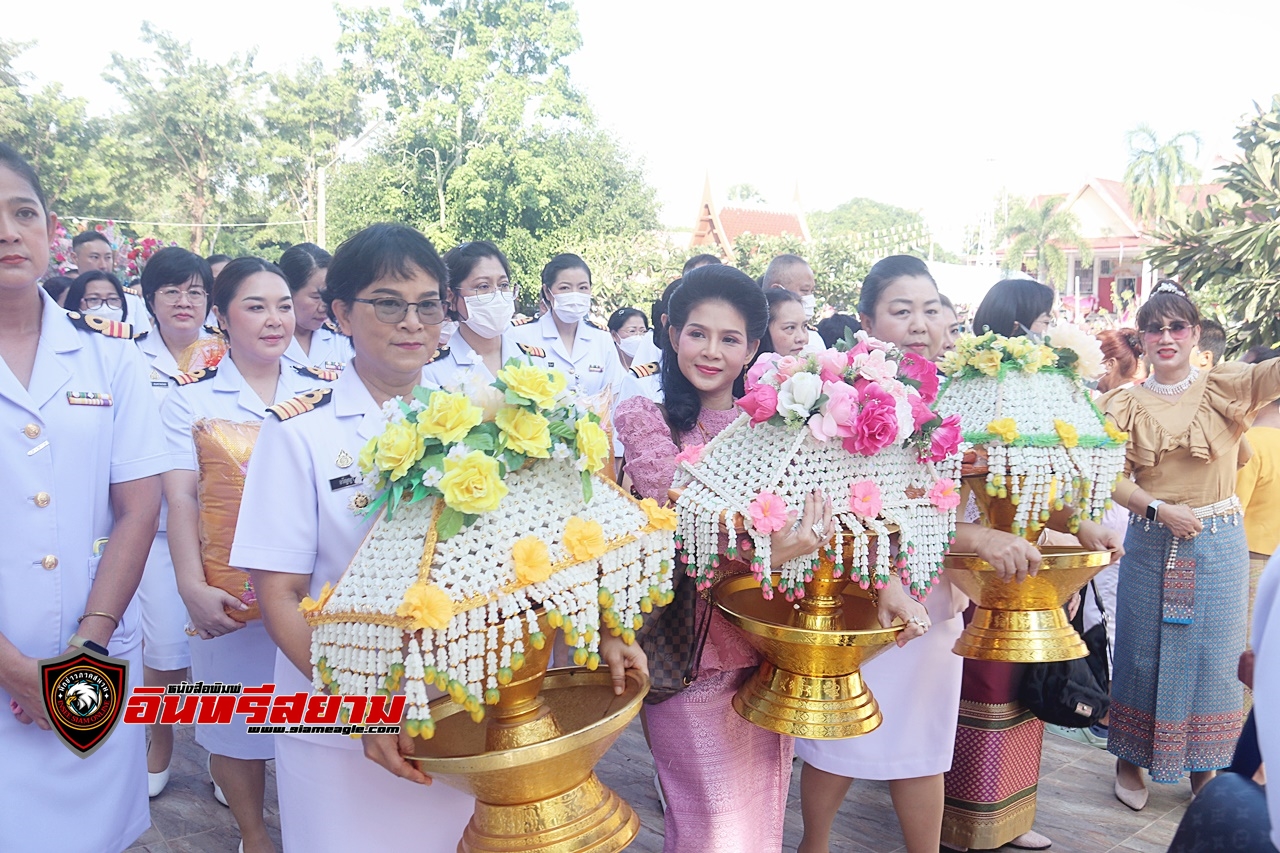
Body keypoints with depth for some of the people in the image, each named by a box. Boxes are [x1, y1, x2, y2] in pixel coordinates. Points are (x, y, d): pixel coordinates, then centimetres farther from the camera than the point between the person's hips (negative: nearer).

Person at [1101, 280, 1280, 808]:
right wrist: (1159, 510, -17)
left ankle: (1204, 766, 26)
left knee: (1213, 651, 8)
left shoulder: (1224, 387, -1)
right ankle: (1130, 760, 24)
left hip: (1218, 545, 0)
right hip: (1150, 544, 0)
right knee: (1143, 649, 8)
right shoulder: (1125, 404, 1)